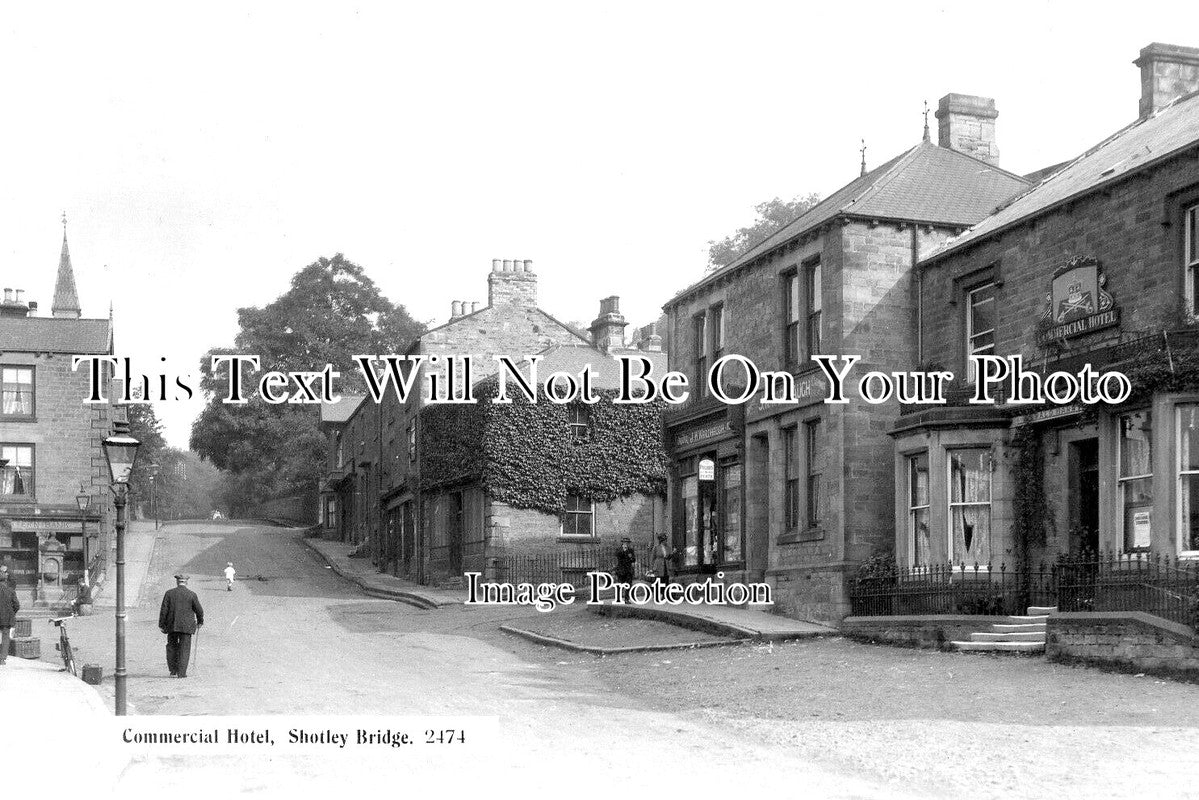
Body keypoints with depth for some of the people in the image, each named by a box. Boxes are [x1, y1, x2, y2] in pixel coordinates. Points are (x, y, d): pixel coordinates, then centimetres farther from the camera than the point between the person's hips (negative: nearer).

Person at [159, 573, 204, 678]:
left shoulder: (169, 593, -1)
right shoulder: (192, 594, -3)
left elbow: (164, 610, -2)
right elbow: (199, 610, 1)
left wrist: (161, 625, 4)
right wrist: (200, 622, 18)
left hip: (172, 625, 1)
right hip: (186, 626, -1)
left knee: (172, 647, 15)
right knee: (184, 649, 3)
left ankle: (173, 671, 15)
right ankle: (181, 672, -2)